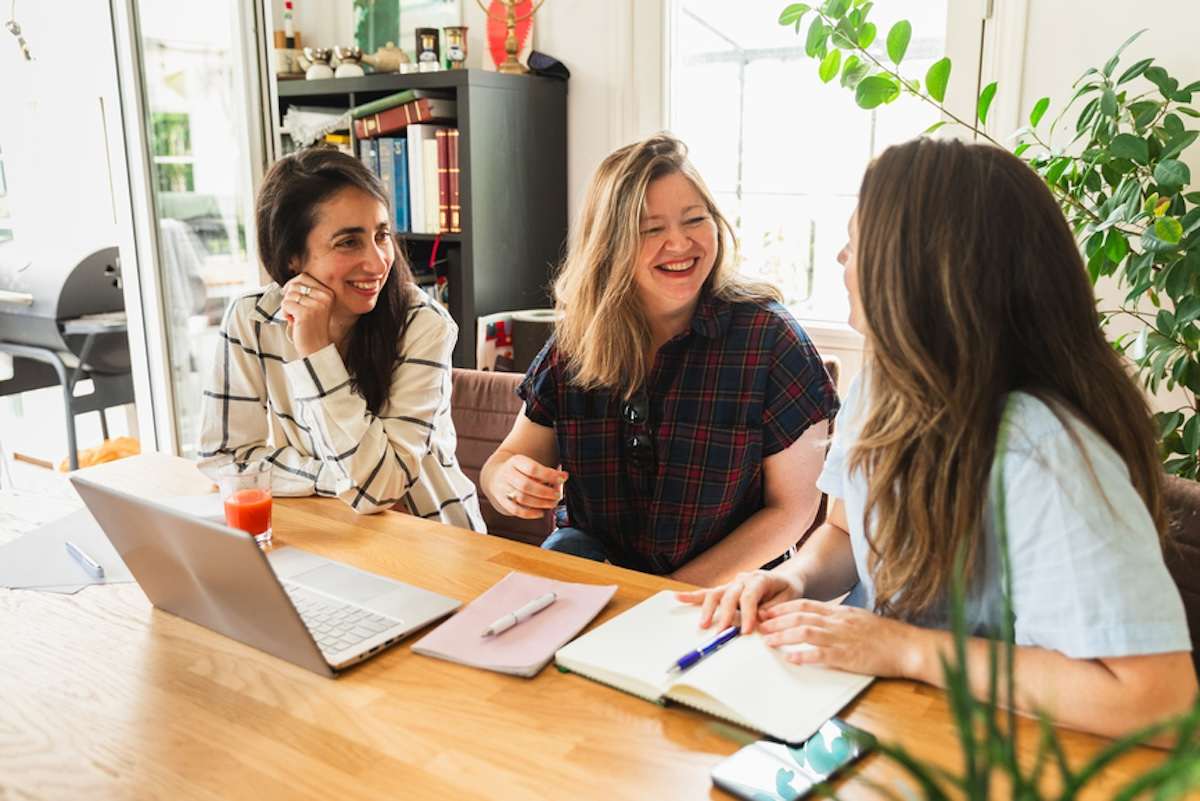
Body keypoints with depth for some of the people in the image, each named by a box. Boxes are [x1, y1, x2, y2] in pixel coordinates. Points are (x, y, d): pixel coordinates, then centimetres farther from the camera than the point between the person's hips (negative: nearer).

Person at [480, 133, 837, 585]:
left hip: (723, 590, -1)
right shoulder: (574, 341, -2)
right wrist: (505, 481, -21)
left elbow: (793, 508, -8)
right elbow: (508, 458, 4)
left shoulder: (770, 337, -11)